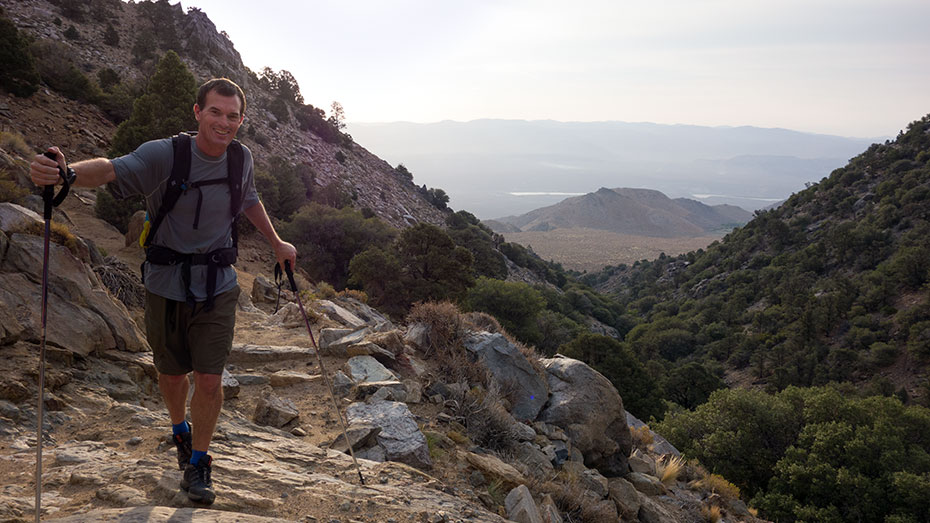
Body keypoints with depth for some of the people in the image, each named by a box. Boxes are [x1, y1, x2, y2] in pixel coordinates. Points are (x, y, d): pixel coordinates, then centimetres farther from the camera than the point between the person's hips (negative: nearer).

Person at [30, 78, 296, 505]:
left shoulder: (241, 158, -2)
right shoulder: (164, 155, -16)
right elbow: (114, 169, -34)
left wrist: (276, 243, 25)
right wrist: (68, 172, -55)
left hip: (217, 289, 2)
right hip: (167, 288, -2)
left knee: (209, 381, -2)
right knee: (172, 374, 16)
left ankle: (197, 463, 20)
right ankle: (180, 431, 48)